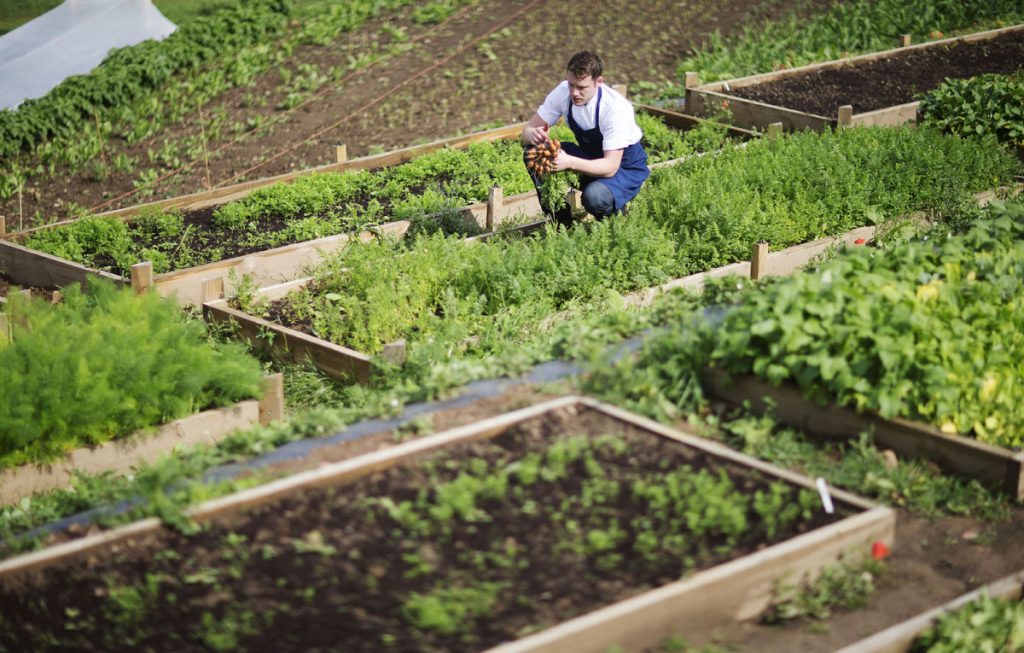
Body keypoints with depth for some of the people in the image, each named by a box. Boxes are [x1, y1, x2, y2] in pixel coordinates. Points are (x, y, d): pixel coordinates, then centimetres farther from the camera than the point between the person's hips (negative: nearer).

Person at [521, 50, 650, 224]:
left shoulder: (616, 107, -31)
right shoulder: (564, 92, -16)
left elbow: (610, 166, -34)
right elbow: (528, 130, -9)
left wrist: (569, 162, -49)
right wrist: (533, 135, -36)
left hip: (624, 165, -5)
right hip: (590, 156, 5)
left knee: (595, 196, -37)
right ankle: (559, 220, -2)